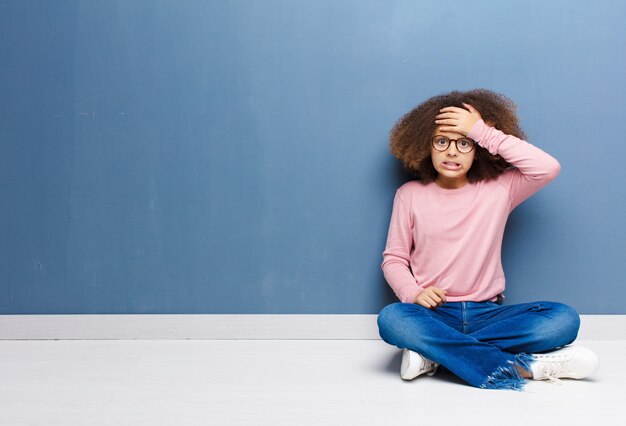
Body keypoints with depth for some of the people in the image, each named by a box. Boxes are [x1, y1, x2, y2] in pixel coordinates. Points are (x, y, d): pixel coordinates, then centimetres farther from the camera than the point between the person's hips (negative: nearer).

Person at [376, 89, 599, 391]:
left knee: (564, 318, -24)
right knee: (390, 319, -35)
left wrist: (485, 132, -13)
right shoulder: (410, 195, 5)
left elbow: (548, 167, -13)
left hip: (487, 313, 1)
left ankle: (433, 352, -25)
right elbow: (393, 259, 6)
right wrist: (414, 293, -16)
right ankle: (522, 365, -30)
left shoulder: (499, 188, 4)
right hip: (434, 314, -1)